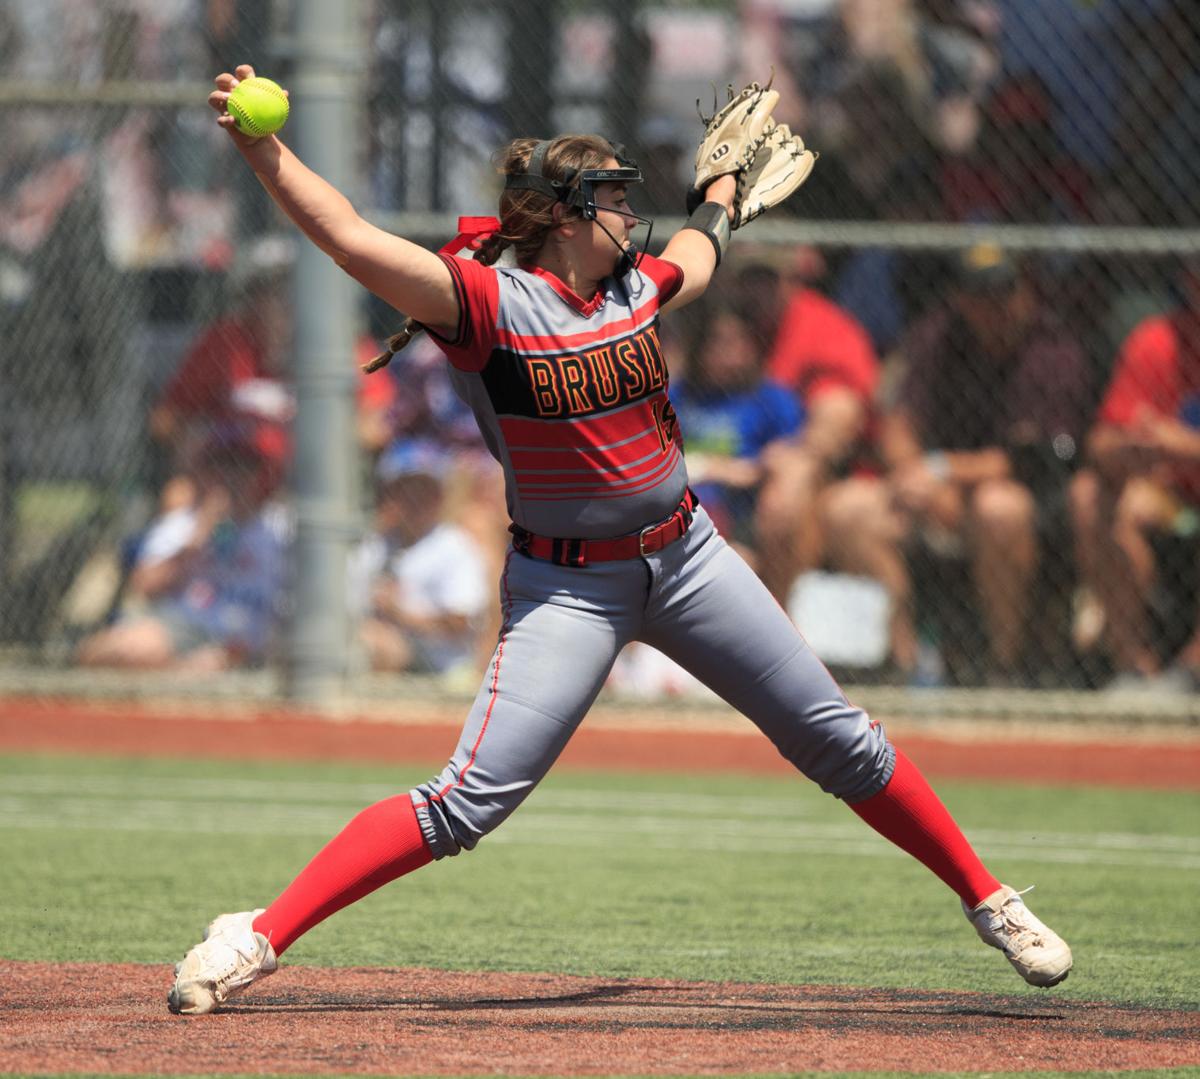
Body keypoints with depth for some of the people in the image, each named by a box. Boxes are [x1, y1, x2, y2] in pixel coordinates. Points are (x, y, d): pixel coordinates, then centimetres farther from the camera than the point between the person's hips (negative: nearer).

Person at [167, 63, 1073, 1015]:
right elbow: (347, 235, -27)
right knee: (471, 801, -17)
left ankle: (987, 901, 29)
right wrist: (260, 145, -39)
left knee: (841, 742, 12)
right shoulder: (489, 303, -15)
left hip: (686, 559, 6)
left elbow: (696, 260, 29)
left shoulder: (636, 287, 2)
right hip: (565, 587, -6)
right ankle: (258, 939, -12)